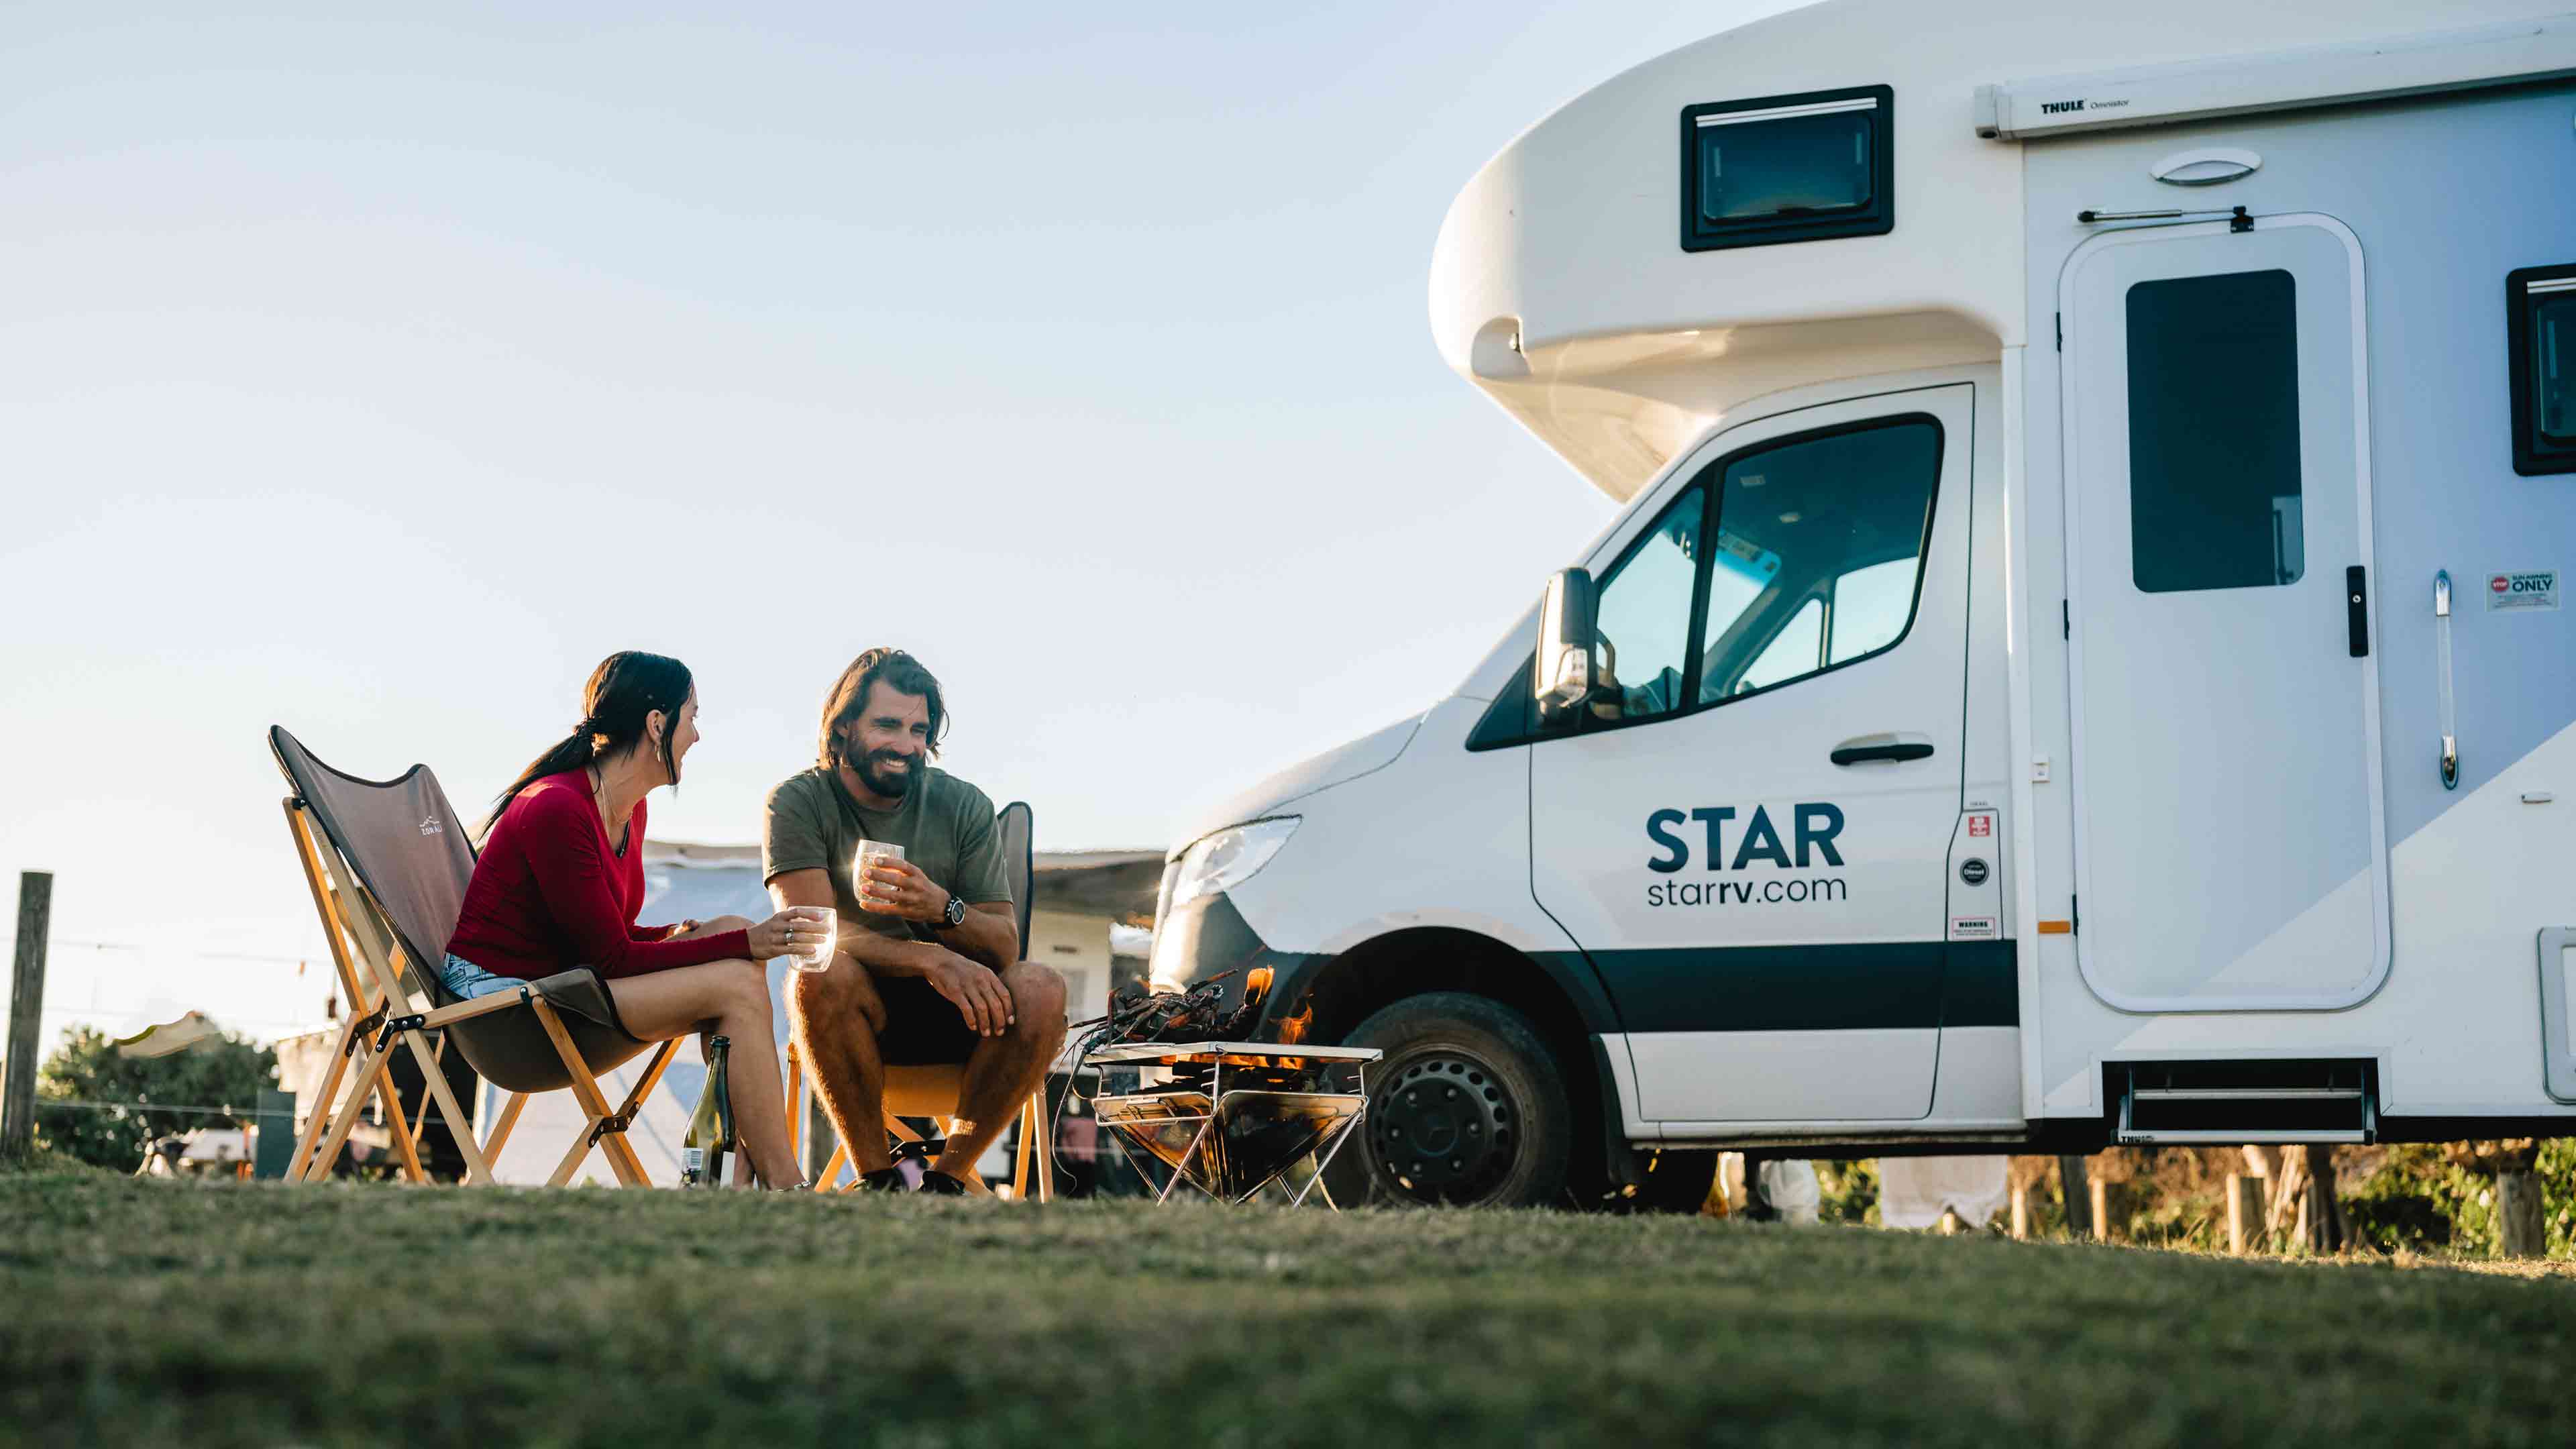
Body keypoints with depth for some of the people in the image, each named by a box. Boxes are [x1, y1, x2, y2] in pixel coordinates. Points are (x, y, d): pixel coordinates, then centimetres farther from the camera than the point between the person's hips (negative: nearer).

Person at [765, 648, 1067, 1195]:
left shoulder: (963, 806, 1)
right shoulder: (798, 804, -6)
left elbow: (1005, 948, -4)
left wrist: (942, 909, -27)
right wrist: (933, 959, -34)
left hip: (955, 1013, 2)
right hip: (860, 1014, -2)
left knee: (1040, 989, -27)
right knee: (821, 974, -35)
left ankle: (951, 1172, -13)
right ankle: (877, 1175, -20)